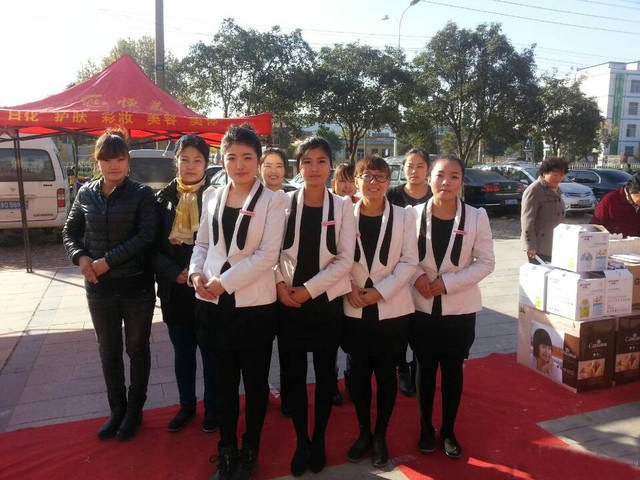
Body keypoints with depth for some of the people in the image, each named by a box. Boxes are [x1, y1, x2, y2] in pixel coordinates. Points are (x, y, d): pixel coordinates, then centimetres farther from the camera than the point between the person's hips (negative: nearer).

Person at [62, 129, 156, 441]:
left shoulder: (142, 194, -8)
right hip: (99, 287, 4)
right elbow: (70, 231, 13)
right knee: (108, 351, 14)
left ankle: (135, 410, 30)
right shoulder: (86, 194, 5)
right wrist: (80, 257, -6)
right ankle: (117, 410, 32)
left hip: (136, 286, -4)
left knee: (137, 348, 11)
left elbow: (146, 236, -15)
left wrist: (108, 260, -18)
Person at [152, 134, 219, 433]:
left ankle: (212, 407, 29)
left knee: (210, 351, 10)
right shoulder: (163, 198, 4)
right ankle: (186, 405, 36)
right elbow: (155, 247, 3)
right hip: (175, 289, 4)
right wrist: (175, 273, -12)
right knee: (182, 352, 17)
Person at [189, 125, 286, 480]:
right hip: (214, 304, 4)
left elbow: (267, 255, -14)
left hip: (253, 304, -3)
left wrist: (224, 281, -18)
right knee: (225, 380, 17)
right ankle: (226, 451, 35)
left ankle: (250, 451, 33)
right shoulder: (212, 196, 8)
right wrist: (196, 273, -7)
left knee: (255, 382, 13)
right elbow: (202, 243, 13)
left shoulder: (272, 200, -5)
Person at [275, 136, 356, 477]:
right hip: (289, 301, 1)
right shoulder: (284, 202, 0)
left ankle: (319, 439, 30)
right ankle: (301, 441, 27)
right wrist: (280, 286, -13)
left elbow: (345, 259, -7)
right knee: (293, 373, 7)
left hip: (326, 300, 0)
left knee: (325, 372, 11)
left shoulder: (343, 206, -2)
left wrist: (309, 289, -12)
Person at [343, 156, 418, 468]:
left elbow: (409, 262, -4)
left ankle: (380, 437, 27)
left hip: (391, 309, -1)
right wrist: (349, 288, -13)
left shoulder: (404, 216, -1)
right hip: (355, 310, 1)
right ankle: (364, 433, 30)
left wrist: (380, 291, -13)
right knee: (359, 373, 11)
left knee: (386, 373, 9)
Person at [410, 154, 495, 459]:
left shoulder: (476, 217, -7)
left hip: (460, 309, 0)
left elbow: (485, 262, -5)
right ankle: (426, 428, 33)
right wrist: (417, 276, -17)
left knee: (453, 371, 13)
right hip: (422, 307, 1)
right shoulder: (414, 214, -5)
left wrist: (448, 282, -16)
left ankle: (448, 431, 33)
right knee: (426, 369, 13)